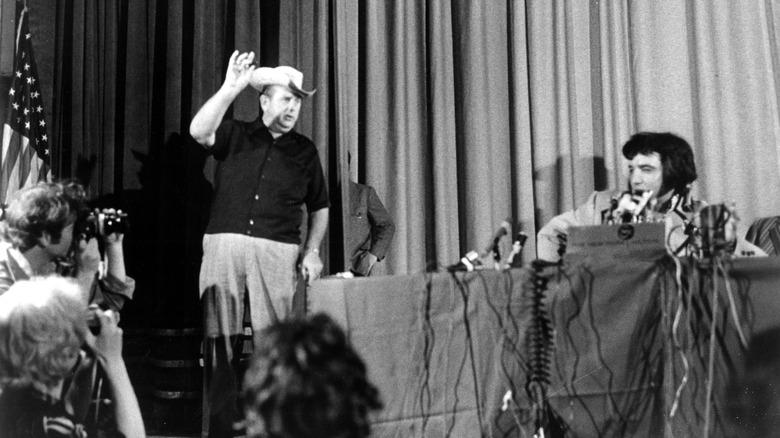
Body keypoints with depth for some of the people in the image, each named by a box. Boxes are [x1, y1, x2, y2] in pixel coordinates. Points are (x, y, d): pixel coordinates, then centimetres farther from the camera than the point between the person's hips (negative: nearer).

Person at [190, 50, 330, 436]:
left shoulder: (304, 151, 14)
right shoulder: (234, 135, 10)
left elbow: (319, 207, 19)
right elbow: (198, 131, -12)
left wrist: (312, 251, 7)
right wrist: (230, 88, -18)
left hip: (277, 252, 0)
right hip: (223, 245, 0)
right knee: (220, 342, 1)